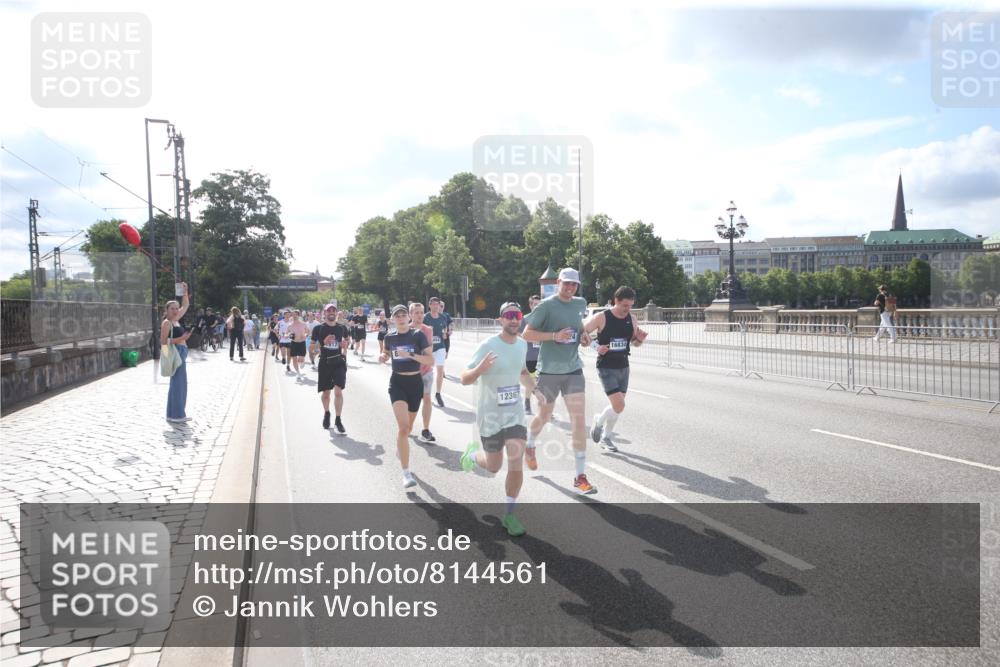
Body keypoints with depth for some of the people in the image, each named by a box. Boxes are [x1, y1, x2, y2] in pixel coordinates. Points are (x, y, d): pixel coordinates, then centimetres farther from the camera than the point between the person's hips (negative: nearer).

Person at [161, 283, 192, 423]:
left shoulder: (176, 320, 14)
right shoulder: (167, 323, -9)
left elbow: (186, 305, 24)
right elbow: (163, 342, -16)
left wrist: (185, 291, 14)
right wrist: (181, 338, -22)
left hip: (181, 354, 10)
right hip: (175, 353, -10)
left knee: (181, 383, 12)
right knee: (178, 383, -8)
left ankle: (177, 414, 17)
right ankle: (175, 414, -5)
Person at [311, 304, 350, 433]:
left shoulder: (342, 328, 4)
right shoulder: (318, 328, -1)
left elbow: (347, 339, 22)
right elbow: (311, 346, 0)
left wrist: (345, 344, -1)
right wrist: (323, 342, -17)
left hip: (339, 362, 0)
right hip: (325, 363, 0)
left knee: (338, 391, -13)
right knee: (325, 392, 12)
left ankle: (338, 421, -4)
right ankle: (326, 413, 40)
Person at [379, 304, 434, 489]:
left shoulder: (418, 335, -8)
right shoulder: (390, 337, 2)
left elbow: (431, 360, -14)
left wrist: (410, 355, -25)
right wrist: (383, 357, 0)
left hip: (415, 383, 0)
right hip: (397, 383, 0)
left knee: (408, 427, 17)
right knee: (403, 427, -16)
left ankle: (399, 447, 52)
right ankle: (406, 473, -15)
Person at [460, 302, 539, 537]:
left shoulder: (522, 344, 2)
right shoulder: (488, 346, -17)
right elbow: (464, 379, -20)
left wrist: (534, 389, 6)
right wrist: (480, 369, -41)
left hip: (515, 413, 4)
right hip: (490, 415, -4)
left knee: (516, 461, -8)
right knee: (493, 467, 9)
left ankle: (508, 515, 8)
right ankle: (471, 454, 45)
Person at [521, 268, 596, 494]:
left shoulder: (580, 304, 7)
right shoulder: (546, 305, -9)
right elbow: (527, 334, -11)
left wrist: (584, 336, 5)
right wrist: (555, 335, -22)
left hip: (574, 370, 3)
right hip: (549, 371, -3)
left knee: (579, 421, -7)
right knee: (544, 417, 14)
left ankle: (581, 476, -2)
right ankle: (529, 445, 48)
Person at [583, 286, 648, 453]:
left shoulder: (630, 318, 3)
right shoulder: (601, 317, -14)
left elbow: (635, 342, 15)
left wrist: (640, 339, -8)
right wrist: (596, 346, -20)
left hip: (623, 367, 6)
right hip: (606, 368, -6)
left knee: (617, 405, 12)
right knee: (619, 406, -15)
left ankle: (606, 437, 32)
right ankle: (599, 420, 16)